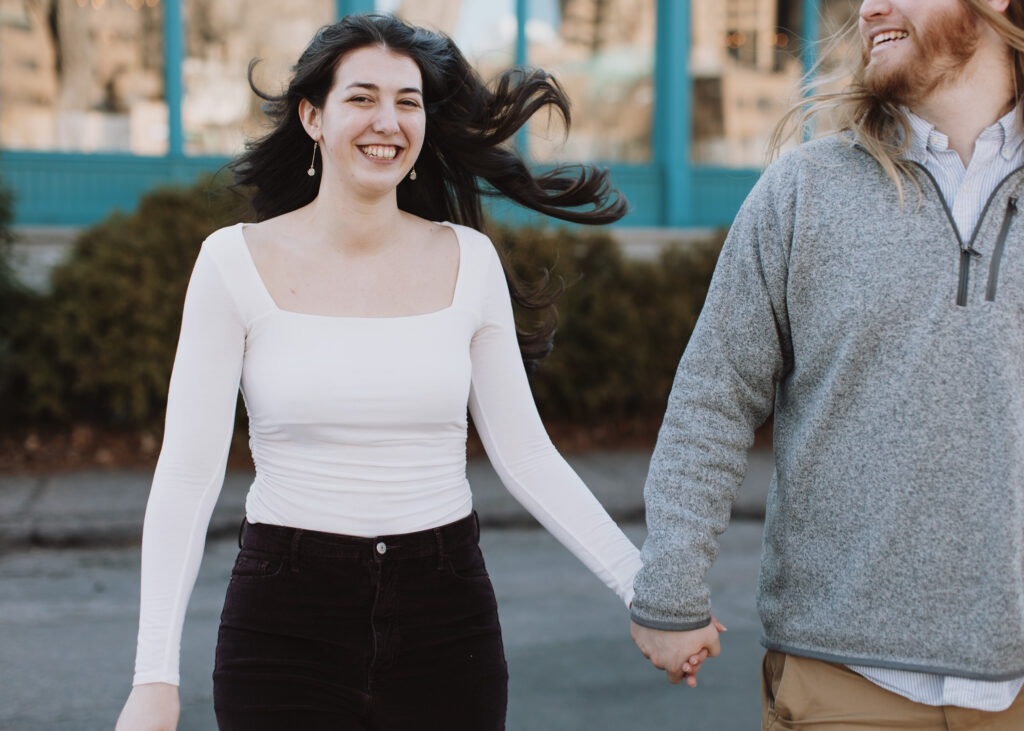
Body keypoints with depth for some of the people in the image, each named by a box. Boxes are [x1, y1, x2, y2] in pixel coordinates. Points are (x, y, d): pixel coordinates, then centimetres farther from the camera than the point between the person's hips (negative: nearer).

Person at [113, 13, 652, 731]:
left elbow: (526, 455, 4)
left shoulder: (467, 260, 2)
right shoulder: (237, 262, -5)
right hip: (286, 617, -2)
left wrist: (645, 586, -4)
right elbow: (188, 471, -7)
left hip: (445, 617, 2)